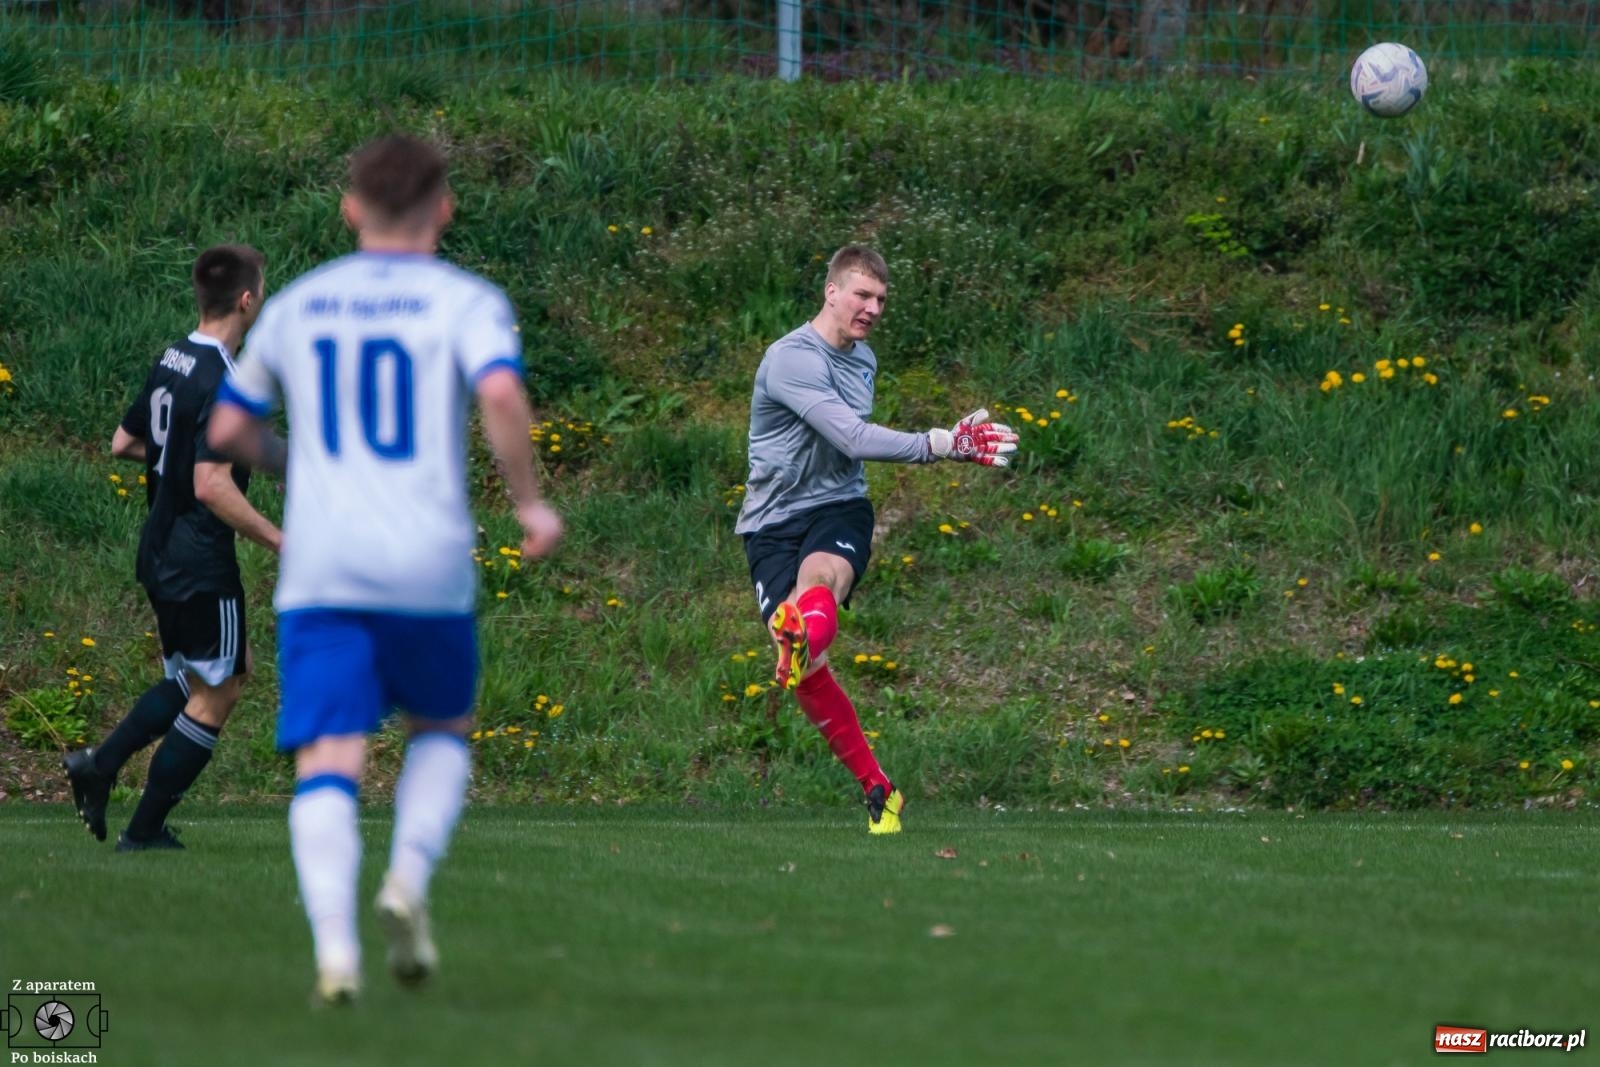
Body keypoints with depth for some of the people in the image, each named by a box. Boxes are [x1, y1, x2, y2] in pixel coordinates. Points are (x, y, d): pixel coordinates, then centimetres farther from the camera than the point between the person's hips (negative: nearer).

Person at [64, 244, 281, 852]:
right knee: (213, 698, 5)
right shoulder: (223, 385, -22)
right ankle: (144, 834, 10)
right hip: (202, 567, -9)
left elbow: (123, 443, 16)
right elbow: (212, 487, -28)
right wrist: (282, 543, -23)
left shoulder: (171, 363, 6)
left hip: (160, 554, 9)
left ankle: (99, 766, 12)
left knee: (214, 676, 23)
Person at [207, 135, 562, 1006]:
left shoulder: (295, 306, 12)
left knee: (328, 762, -5)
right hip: (429, 568, -1)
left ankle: (334, 939, -26)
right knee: (443, 729, 22)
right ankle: (407, 881, -3)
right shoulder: (466, 302, 1)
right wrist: (529, 503, -7)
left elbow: (227, 429, 16)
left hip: (319, 572, 1)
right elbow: (501, 393, -18)